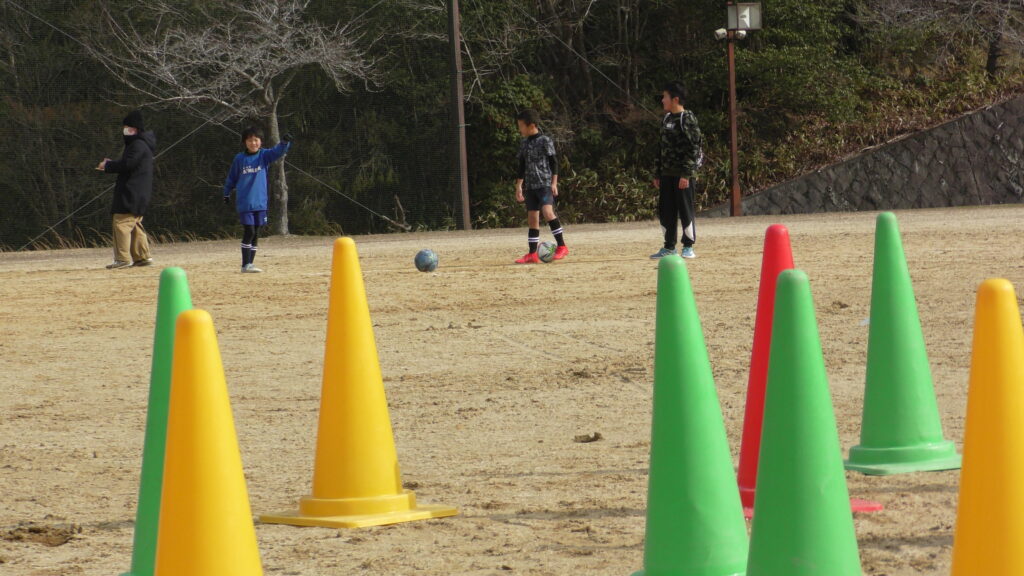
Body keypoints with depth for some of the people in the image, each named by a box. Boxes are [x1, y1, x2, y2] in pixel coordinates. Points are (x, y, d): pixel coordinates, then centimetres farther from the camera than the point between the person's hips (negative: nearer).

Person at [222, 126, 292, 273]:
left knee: (256, 234, 7)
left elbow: (278, 151, -16)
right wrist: (227, 193, 16)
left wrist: (285, 142, -35)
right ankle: (245, 265, -7)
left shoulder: (264, 155, 2)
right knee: (249, 232, -10)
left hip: (260, 202, 3)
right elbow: (232, 178, 11)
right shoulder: (239, 159, 0)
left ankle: (250, 263, 14)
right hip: (244, 203, -3)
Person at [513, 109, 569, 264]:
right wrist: (519, 186, 19)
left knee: (547, 212, -25)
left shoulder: (545, 141, -4)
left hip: (545, 184, -7)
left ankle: (562, 246, -18)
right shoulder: (524, 144, 14)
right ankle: (532, 254, 8)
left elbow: (554, 162, -5)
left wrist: (554, 183, -10)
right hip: (530, 186, 7)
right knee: (532, 219, 5)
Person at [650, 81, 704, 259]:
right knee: (665, 211, 8)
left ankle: (688, 247, 5)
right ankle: (669, 247, 16)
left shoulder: (687, 119, -9)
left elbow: (693, 147, -14)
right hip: (667, 174, 8)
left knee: (686, 210, -3)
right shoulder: (666, 119, 15)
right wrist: (657, 174, 17)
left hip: (684, 174, -8)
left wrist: (686, 174, -19)